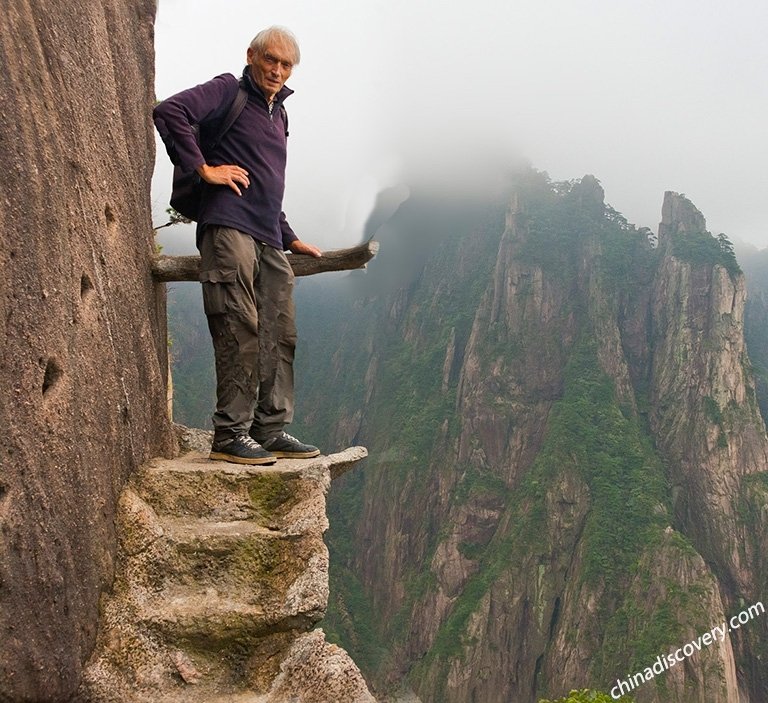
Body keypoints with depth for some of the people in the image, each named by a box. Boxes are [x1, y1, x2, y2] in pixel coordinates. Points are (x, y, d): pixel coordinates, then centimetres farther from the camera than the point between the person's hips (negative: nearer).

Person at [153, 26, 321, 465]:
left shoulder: (279, 113, 27)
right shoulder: (229, 91, 3)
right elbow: (168, 112, -13)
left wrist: (290, 238, 28)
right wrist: (204, 168, -14)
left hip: (269, 240, 8)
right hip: (229, 227, -8)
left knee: (280, 336, 5)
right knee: (240, 331, -12)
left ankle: (272, 432, 12)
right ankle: (230, 435, -5)